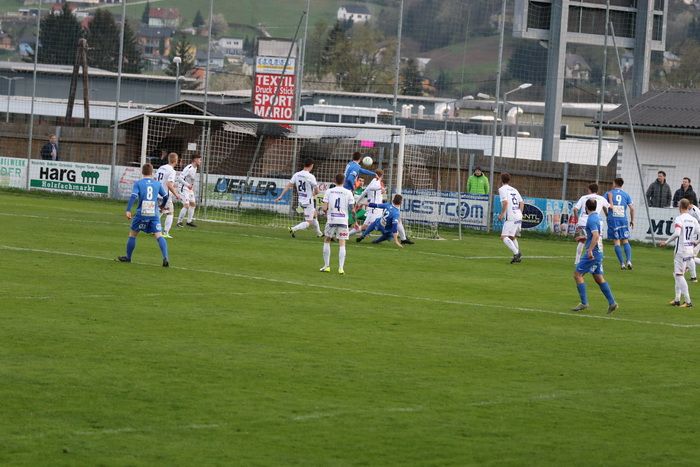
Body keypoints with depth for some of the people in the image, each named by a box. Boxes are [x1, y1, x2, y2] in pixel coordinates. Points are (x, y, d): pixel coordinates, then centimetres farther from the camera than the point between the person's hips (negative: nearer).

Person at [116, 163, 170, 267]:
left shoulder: (138, 183, 2)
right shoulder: (157, 184, 10)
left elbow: (133, 196, -10)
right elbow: (166, 196, 20)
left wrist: (128, 210, -13)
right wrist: (162, 205, 41)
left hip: (141, 213, -1)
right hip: (154, 214, 1)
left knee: (132, 234, 16)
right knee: (158, 235, -6)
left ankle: (128, 257, 25)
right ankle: (165, 258, -23)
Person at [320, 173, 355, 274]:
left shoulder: (329, 191, 1)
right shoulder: (348, 193, 0)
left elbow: (324, 208, -4)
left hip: (331, 220, 0)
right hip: (343, 220, 0)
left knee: (327, 241, 16)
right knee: (342, 244, 3)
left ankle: (326, 266, 13)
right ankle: (341, 268, -5)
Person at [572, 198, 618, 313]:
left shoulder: (591, 219, -16)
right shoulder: (597, 216, 12)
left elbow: (596, 236, -27)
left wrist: (590, 250, -30)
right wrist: (586, 238, 33)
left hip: (592, 253, -9)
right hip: (599, 252, 9)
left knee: (577, 274, -3)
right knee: (599, 278, 13)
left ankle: (584, 303, -5)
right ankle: (612, 303, 9)